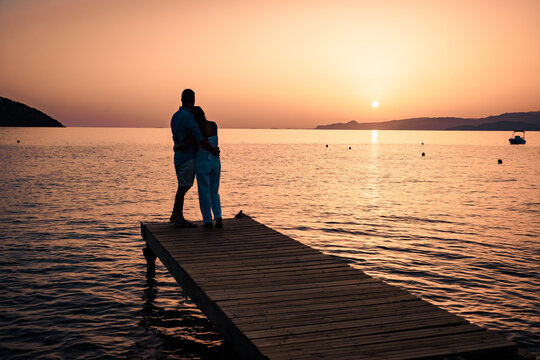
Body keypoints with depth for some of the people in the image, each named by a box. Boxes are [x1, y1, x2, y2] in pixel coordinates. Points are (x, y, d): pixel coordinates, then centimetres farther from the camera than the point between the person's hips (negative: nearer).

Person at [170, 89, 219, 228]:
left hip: (180, 157, 9)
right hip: (188, 159, -9)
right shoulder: (189, 117, -19)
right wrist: (213, 150, -13)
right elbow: (200, 139, -24)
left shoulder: (175, 116, 10)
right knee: (183, 188, -2)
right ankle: (179, 219, 6)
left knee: (183, 187, 17)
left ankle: (175, 216, 24)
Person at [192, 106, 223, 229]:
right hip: (216, 162, 5)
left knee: (204, 193, 7)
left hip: (202, 164, -5)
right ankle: (218, 217, 0)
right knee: (214, 192, 15)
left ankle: (208, 221, 10)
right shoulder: (214, 125, 0)